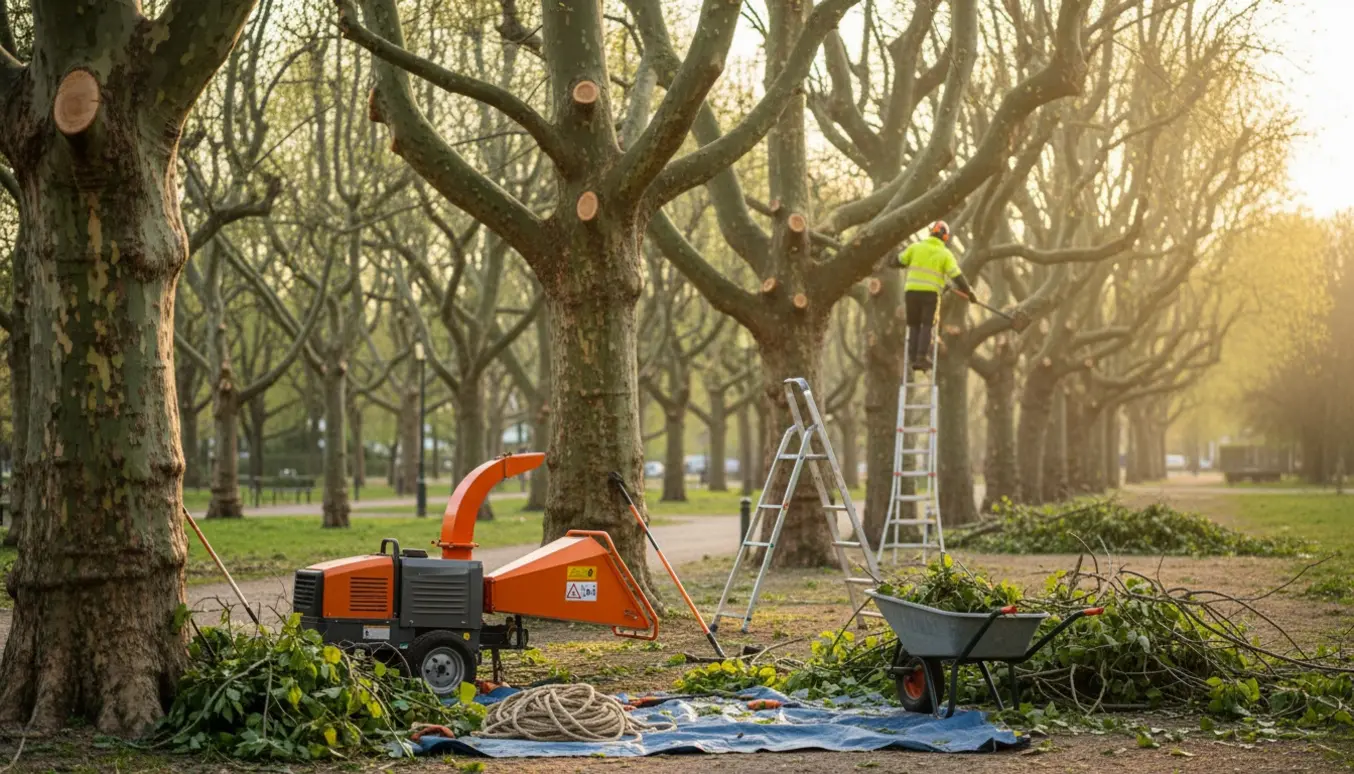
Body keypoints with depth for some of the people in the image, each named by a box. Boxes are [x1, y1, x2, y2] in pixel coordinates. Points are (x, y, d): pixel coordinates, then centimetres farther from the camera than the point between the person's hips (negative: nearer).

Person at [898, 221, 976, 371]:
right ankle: (922, 356, -12)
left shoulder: (916, 247, 7)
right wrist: (969, 292, 9)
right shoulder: (945, 253, 3)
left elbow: (899, 261, 13)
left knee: (914, 325, 12)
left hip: (912, 291, 2)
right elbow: (957, 276, -2)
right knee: (927, 326, 2)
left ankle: (913, 357, 4)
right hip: (930, 293, -2)